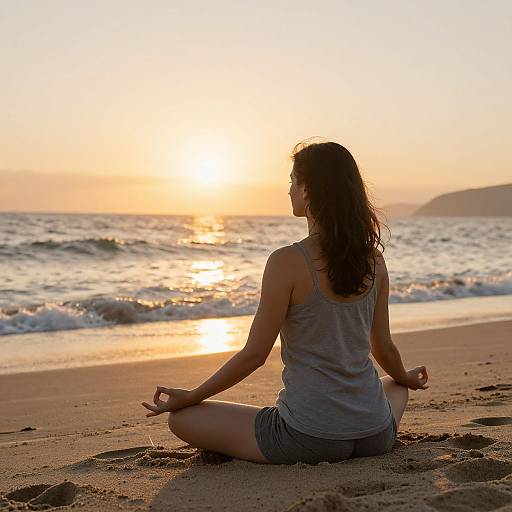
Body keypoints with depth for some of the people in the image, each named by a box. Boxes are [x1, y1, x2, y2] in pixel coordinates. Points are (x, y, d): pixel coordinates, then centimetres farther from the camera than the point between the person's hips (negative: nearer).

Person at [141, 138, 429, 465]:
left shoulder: (288, 262, -15)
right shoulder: (373, 259, 1)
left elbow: (255, 354, -11)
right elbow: (384, 348, 10)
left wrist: (191, 397, 2)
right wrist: (406, 379, 33)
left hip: (309, 438, -4)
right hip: (375, 435, 5)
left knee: (182, 418, 8)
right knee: (395, 387, 41)